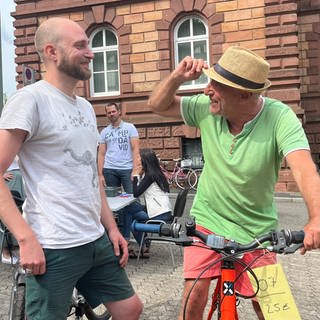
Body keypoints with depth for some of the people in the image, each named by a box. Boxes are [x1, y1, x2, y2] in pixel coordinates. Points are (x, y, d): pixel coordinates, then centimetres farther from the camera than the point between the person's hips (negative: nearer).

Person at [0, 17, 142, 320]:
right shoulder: (30, 99, -11)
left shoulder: (86, 107, 13)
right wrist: (26, 238, -20)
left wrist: (111, 227, 13)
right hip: (53, 249, -7)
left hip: (97, 241, 8)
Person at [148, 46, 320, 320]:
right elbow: (158, 105, -1)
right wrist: (178, 77, -20)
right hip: (208, 220, 2)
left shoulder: (279, 117, -21)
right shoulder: (208, 108, -11)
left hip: (256, 230, -1)